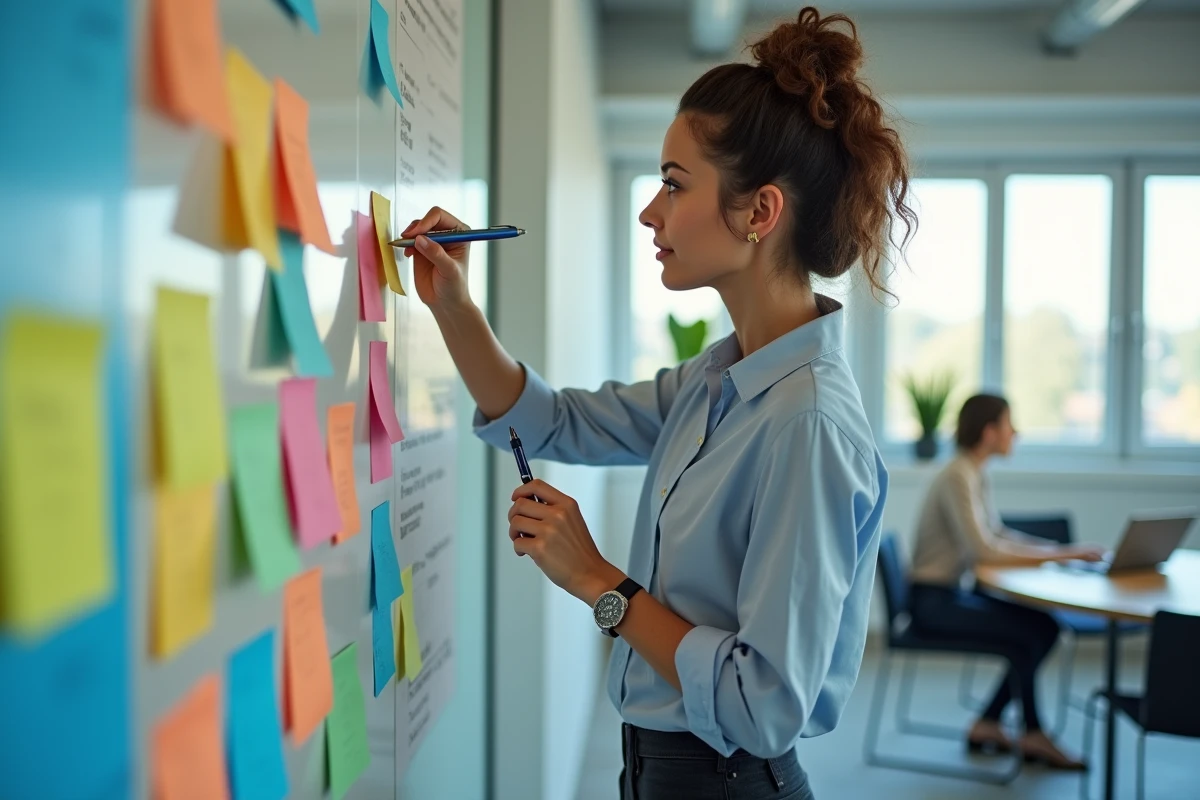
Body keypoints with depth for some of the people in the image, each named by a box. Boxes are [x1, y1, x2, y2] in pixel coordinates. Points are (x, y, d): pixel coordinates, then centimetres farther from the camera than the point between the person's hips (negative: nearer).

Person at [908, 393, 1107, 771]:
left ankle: (987, 725, 7)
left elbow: (998, 534, 15)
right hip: (933, 600, -9)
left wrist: (1059, 549, 1)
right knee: (1029, 632, -16)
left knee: (1046, 625, 0)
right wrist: (1059, 554, -22)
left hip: (957, 591, 9)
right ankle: (1033, 734, 3)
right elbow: (983, 548, -26)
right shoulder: (958, 478, -20)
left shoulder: (977, 474, 9)